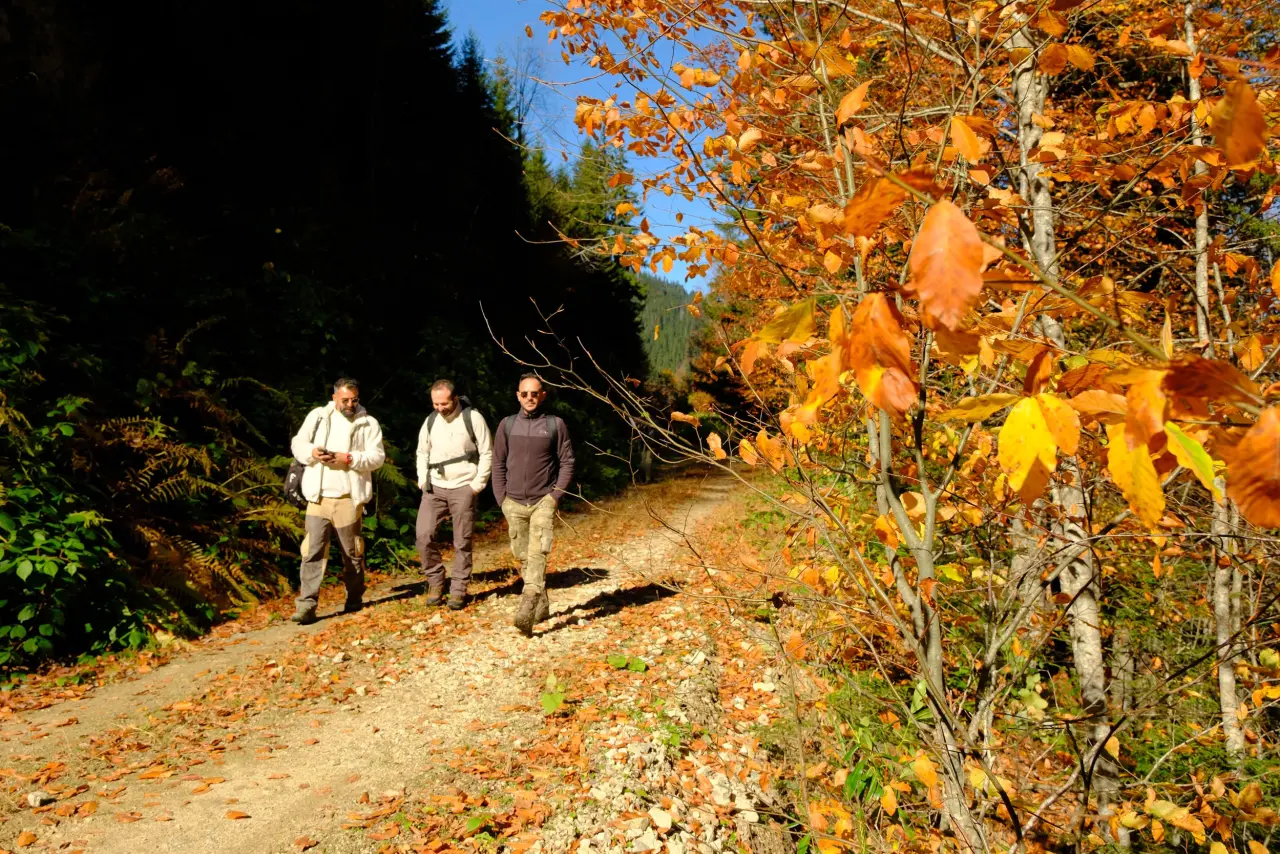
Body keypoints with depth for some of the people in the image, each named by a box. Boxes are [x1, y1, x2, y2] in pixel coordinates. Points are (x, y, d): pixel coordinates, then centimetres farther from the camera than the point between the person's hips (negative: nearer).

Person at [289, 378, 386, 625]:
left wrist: (349, 458, -19)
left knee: (352, 551, 10)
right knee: (313, 549, -5)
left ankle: (354, 599, 25)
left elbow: (377, 456, -5)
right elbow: (298, 443, 7)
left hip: (349, 498, -1)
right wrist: (313, 452, -14)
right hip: (318, 496, 1)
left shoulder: (368, 423, 3)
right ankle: (306, 605, -3)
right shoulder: (317, 416, 9)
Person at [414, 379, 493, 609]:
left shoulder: (473, 418, -9)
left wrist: (477, 484, -10)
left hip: (463, 488, -4)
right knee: (424, 535, -5)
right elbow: (422, 452, 17)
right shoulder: (430, 421, 5)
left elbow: (487, 453, -6)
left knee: (462, 542, 2)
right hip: (434, 488, 4)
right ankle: (435, 582, 13)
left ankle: (458, 591, 14)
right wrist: (423, 481, 6)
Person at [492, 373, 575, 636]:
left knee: (537, 553, -15)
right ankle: (542, 605, 24)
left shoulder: (555, 424, 0)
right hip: (514, 503, 3)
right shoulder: (507, 425, 6)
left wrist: (556, 494, -6)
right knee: (523, 557, 9)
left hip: (543, 501, -3)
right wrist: (502, 498, 3)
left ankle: (526, 611, -22)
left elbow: (567, 462, 2)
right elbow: (498, 464, 10)